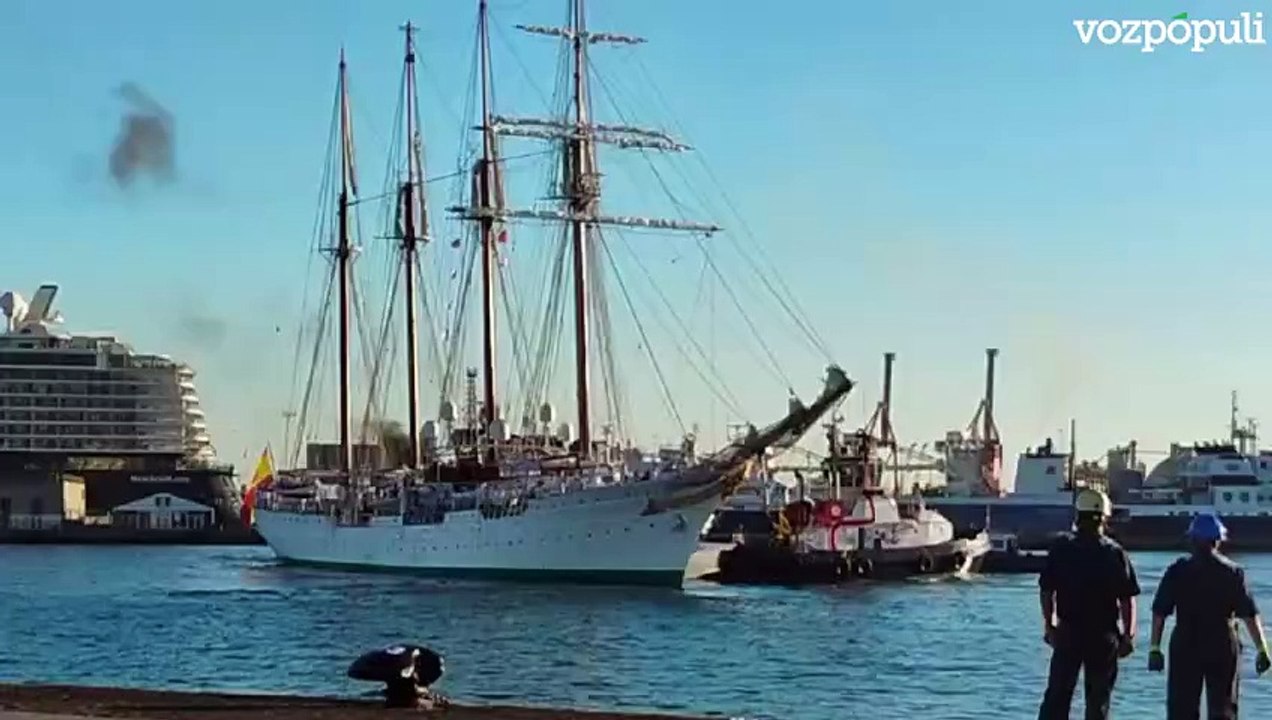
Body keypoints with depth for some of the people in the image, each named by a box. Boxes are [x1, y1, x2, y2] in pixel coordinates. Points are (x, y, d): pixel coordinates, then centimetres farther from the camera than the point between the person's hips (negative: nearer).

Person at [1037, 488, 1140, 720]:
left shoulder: (1061, 548, -3)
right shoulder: (1115, 553, -7)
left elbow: (1046, 590, -1)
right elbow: (1127, 599, -8)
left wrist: (1049, 625, 10)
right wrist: (1129, 635, -1)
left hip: (1067, 632, 1)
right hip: (1104, 636, -1)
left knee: (1057, 694, 8)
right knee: (1099, 699, 7)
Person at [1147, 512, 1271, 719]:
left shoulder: (1177, 571, -1)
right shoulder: (1232, 572, -2)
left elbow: (1160, 613, -4)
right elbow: (1250, 615, -5)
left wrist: (1154, 648, 0)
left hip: (1185, 648, 0)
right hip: (1223, 648, 0)